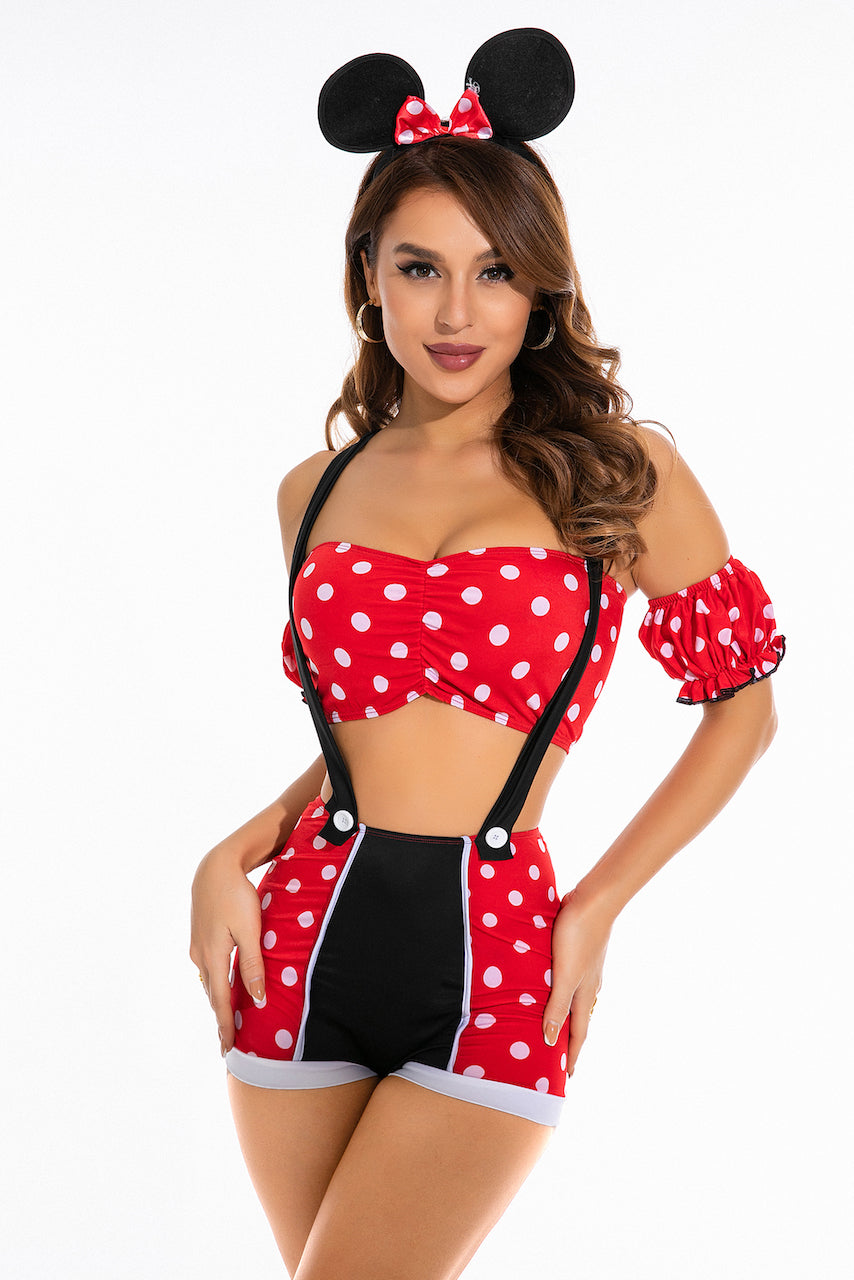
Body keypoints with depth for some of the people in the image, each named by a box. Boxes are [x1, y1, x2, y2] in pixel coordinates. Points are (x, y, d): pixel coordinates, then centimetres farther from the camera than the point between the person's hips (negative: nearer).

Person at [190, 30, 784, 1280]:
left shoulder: (620, 473, -1)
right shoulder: (317, 491, 9)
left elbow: (745, 704, 5)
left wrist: (598, 908, 0)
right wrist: (234, 855, 2)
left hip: (495, 956, -3)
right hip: (306, 940, 4)